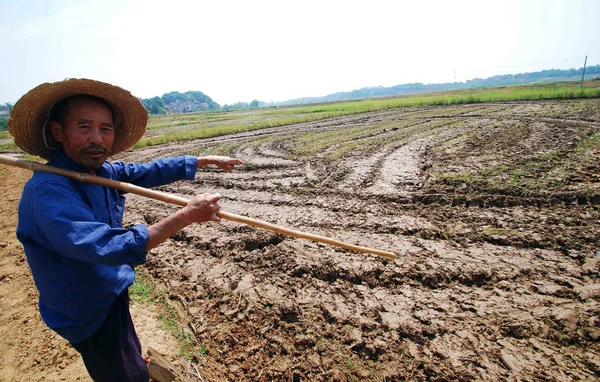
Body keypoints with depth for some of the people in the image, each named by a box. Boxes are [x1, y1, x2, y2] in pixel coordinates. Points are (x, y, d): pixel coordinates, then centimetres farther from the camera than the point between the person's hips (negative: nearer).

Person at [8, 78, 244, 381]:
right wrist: (188, 214, -38)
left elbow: (150, 171, 3)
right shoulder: (47, 191, -33)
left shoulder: (102, 171, -8)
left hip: (111, 295, 7)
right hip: (88, 310, -7)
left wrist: (208, 160, 6)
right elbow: (111, 248, -40)